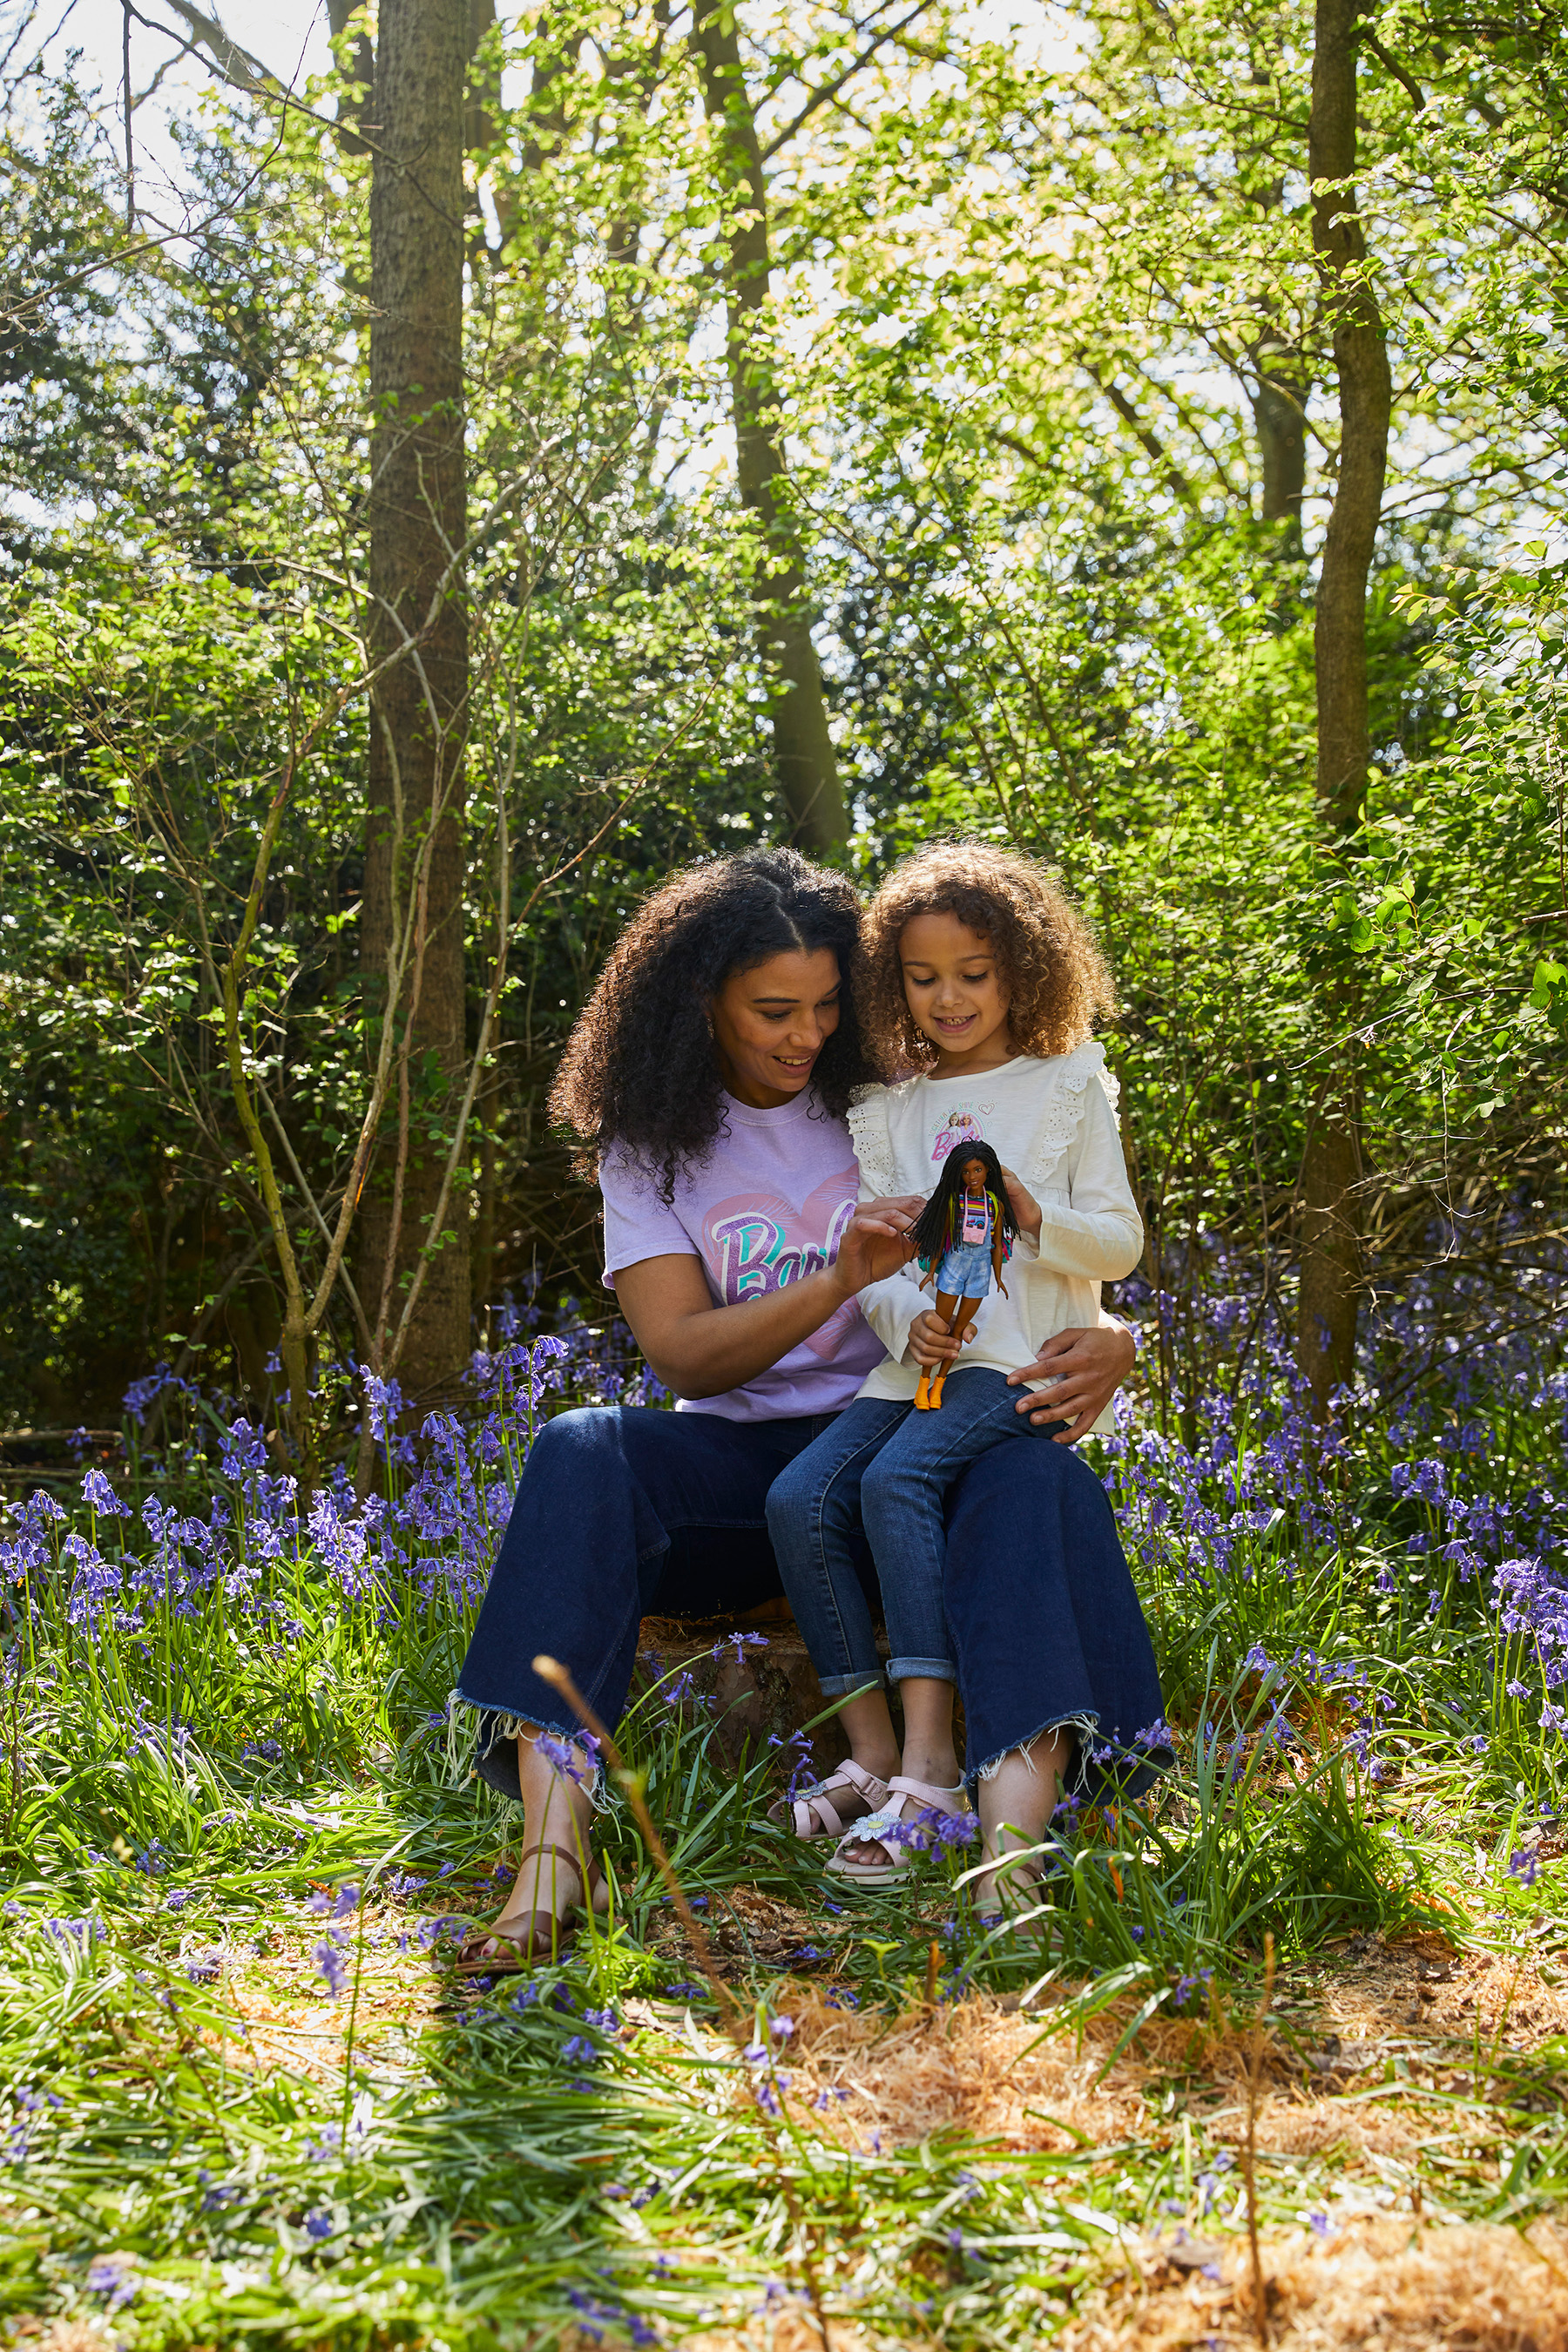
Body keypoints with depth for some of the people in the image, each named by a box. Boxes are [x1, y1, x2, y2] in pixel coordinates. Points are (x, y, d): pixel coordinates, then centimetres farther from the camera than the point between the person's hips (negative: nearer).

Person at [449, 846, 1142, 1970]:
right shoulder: (652, 1143, 5)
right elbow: (685, 1354, -7)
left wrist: (1107, 1341, -16)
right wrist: (841, 1280, -24)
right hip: (739, 1465, 0)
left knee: (1033, 1469, -34)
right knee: (581, 1450, -31)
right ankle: (554, 1842, -43)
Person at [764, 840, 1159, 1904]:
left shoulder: (1068, 1086, 6)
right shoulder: (887, 1112, 16)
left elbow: (1121, 1244, 4)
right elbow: (873, 1256, 10)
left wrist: (1033, 1215, -16)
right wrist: (909, 1320, -12)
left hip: (1029, 1356, -5)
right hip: (920, 1355, 5)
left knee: (897, 1479, -31)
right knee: (801, 1497, -20)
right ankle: (873, 1757, -16)